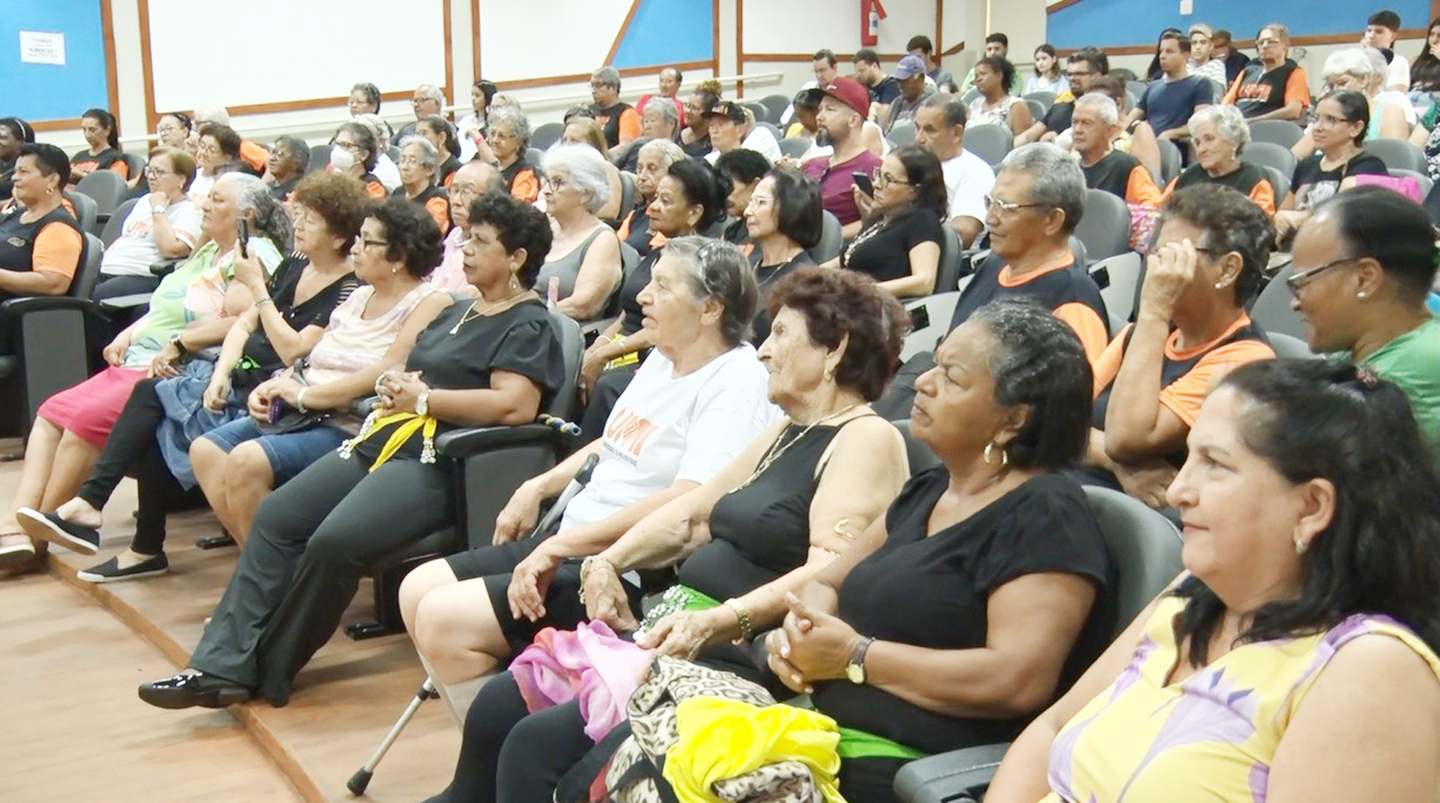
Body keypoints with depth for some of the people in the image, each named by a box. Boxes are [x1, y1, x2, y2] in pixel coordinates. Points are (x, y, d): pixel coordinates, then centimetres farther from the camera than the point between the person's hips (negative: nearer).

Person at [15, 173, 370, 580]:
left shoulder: (348, 291, -11)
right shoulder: (293, 266, 14)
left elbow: (293, 351, -19)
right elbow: (244, 324, 11)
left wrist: (257, 288, -16)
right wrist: (220, 374, -6)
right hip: (236, 374, 8)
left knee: (158, 418, -18)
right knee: (149, 392, -15)